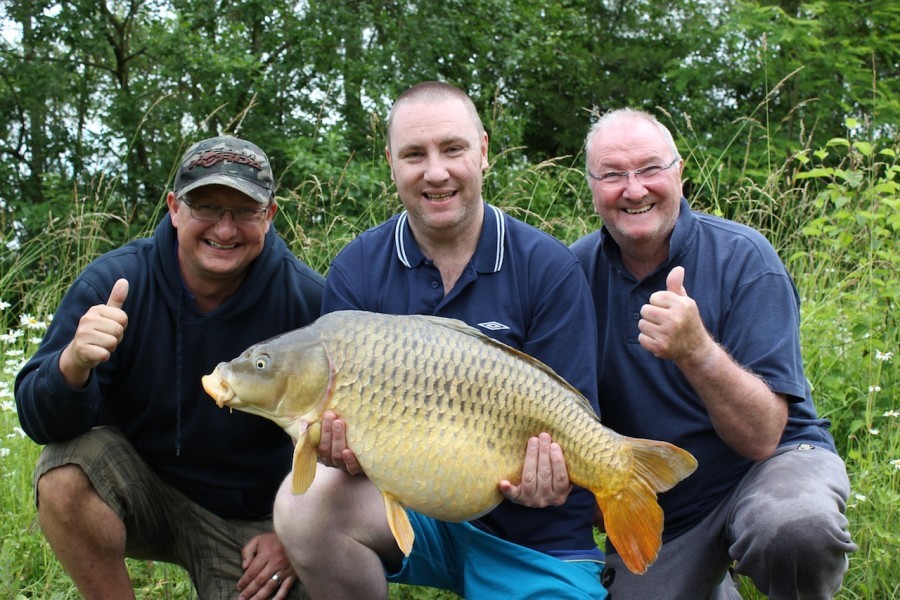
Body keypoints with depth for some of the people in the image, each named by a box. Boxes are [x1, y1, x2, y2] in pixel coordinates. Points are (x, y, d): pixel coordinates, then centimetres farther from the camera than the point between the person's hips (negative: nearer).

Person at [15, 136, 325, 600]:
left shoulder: (308, 299, -17)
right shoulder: (113, 282, -16)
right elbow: (38, 419, -20)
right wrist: (73, 364, -41)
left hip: (249, 517, 0)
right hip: (136, 487, 0)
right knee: (65, 475, -30)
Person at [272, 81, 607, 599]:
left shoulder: (549, 270, -9)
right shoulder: (358, 270, -2)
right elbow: (341, 407, -4)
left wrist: (548, 474, -32)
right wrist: (343, 445, -28)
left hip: (537, 536, -1)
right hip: (410, 499, 2)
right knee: (305, 505, -26)